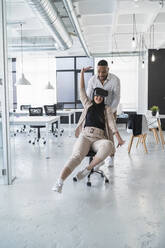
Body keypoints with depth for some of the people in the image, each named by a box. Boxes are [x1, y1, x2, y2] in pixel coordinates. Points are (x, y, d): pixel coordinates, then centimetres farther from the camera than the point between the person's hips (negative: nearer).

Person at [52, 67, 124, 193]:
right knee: (77, 156, -30)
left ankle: (88, 169, -25)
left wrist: (119, 138, -9)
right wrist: (82, 73, 14)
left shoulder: (107, 109, 18)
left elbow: (112, 124, 5)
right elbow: (82, 90, 18)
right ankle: (59, 183, -43)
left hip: (99, 138, 0)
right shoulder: (88, 104, 22)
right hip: (85, 136, 0)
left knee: (108, 146, -37)